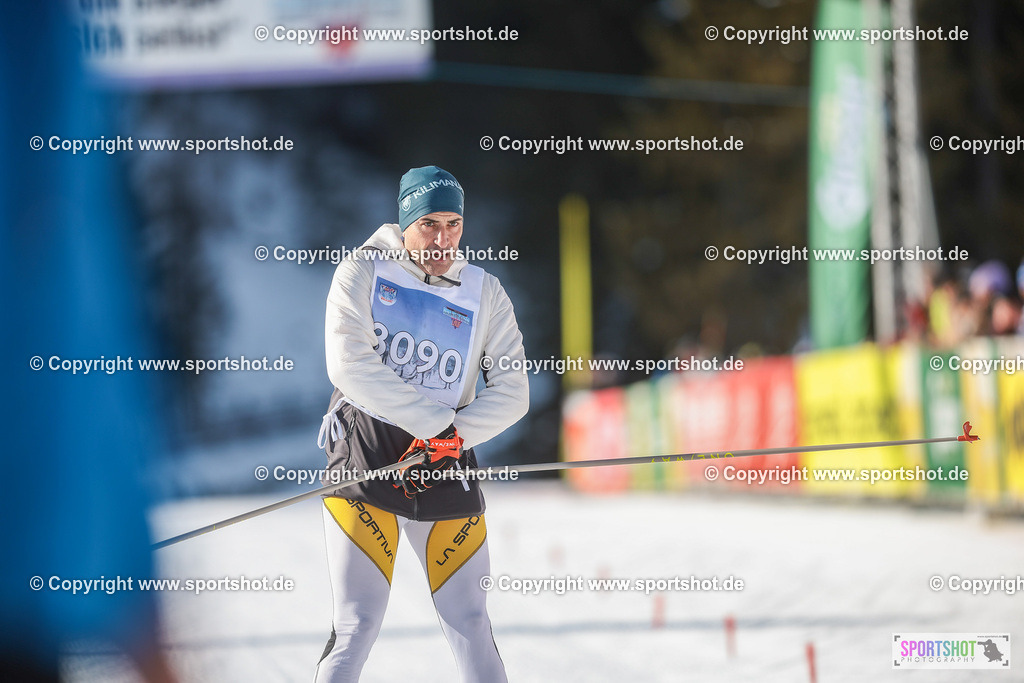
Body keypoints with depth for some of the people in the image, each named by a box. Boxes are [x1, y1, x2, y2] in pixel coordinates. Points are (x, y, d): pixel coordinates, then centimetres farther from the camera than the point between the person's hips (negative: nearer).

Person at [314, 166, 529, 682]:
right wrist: (437, 421, -14)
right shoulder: (363, 272, 0)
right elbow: (349, 364, -12)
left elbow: (511, 392, 3)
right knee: (358, 625, -10)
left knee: (470, 626, 1)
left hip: (445, 465, 3)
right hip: (365, 453, -3)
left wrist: (456, 436, -14)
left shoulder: (485, 294, 8)